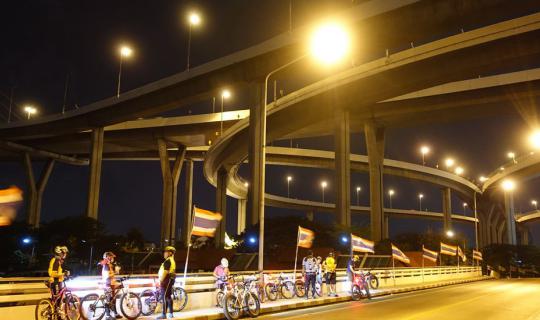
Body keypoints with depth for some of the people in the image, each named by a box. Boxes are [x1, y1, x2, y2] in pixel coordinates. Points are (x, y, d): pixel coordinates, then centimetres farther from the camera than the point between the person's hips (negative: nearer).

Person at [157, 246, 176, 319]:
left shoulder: (168, 261, -13)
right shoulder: (172, 261, 19)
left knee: (165, 297, -9)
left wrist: (161, 280, -15)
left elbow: (165, 272, -20)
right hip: (170, 280, 11)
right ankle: (170, 314, 16)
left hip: (166, 280, -11)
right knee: (169, 297, 13)